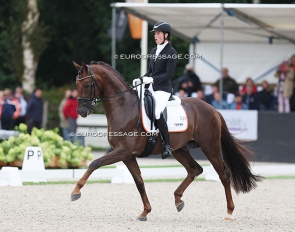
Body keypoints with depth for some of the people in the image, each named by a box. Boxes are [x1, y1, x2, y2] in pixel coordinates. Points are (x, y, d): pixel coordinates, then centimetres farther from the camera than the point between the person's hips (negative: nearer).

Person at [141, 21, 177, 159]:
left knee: (157, 113, -25)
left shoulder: (171, 52, -7)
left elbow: (168, 74, -13)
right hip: (151, 87, 9)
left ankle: (167, 146, -17)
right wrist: (141, 79, 2)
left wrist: (152, 79, -21)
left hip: (163, 88, -9)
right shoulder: (154, 51, 17)